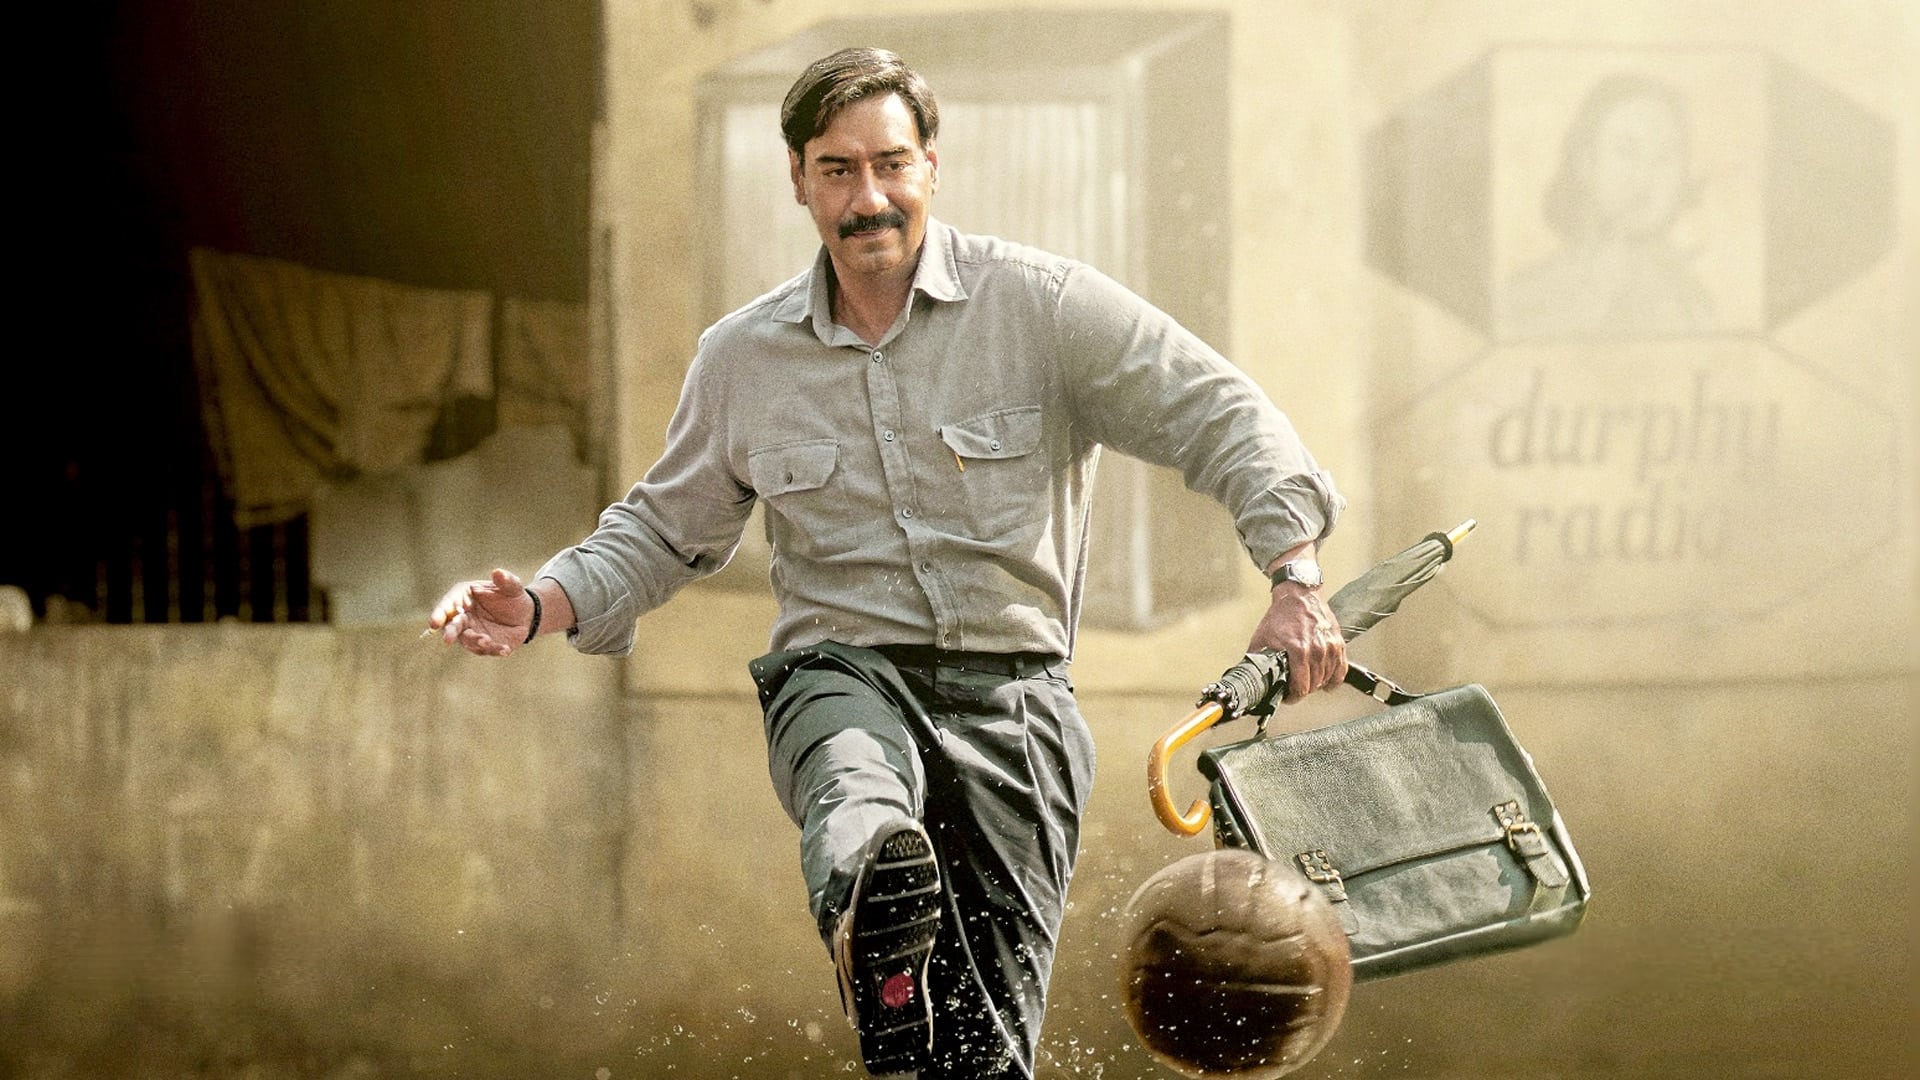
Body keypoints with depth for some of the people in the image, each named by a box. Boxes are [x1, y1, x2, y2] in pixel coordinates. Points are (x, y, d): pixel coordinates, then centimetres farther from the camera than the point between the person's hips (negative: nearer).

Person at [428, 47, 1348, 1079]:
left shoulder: (1041, 303, -1)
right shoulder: (740, 358, 10)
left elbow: (1219, 416, -2)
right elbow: (665, 529, 23)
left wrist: (1295, 577, -16)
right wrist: (542, 604, 6)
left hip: (1009, 692, 0)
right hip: (841, 674, 0)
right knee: (861, 819, -40)